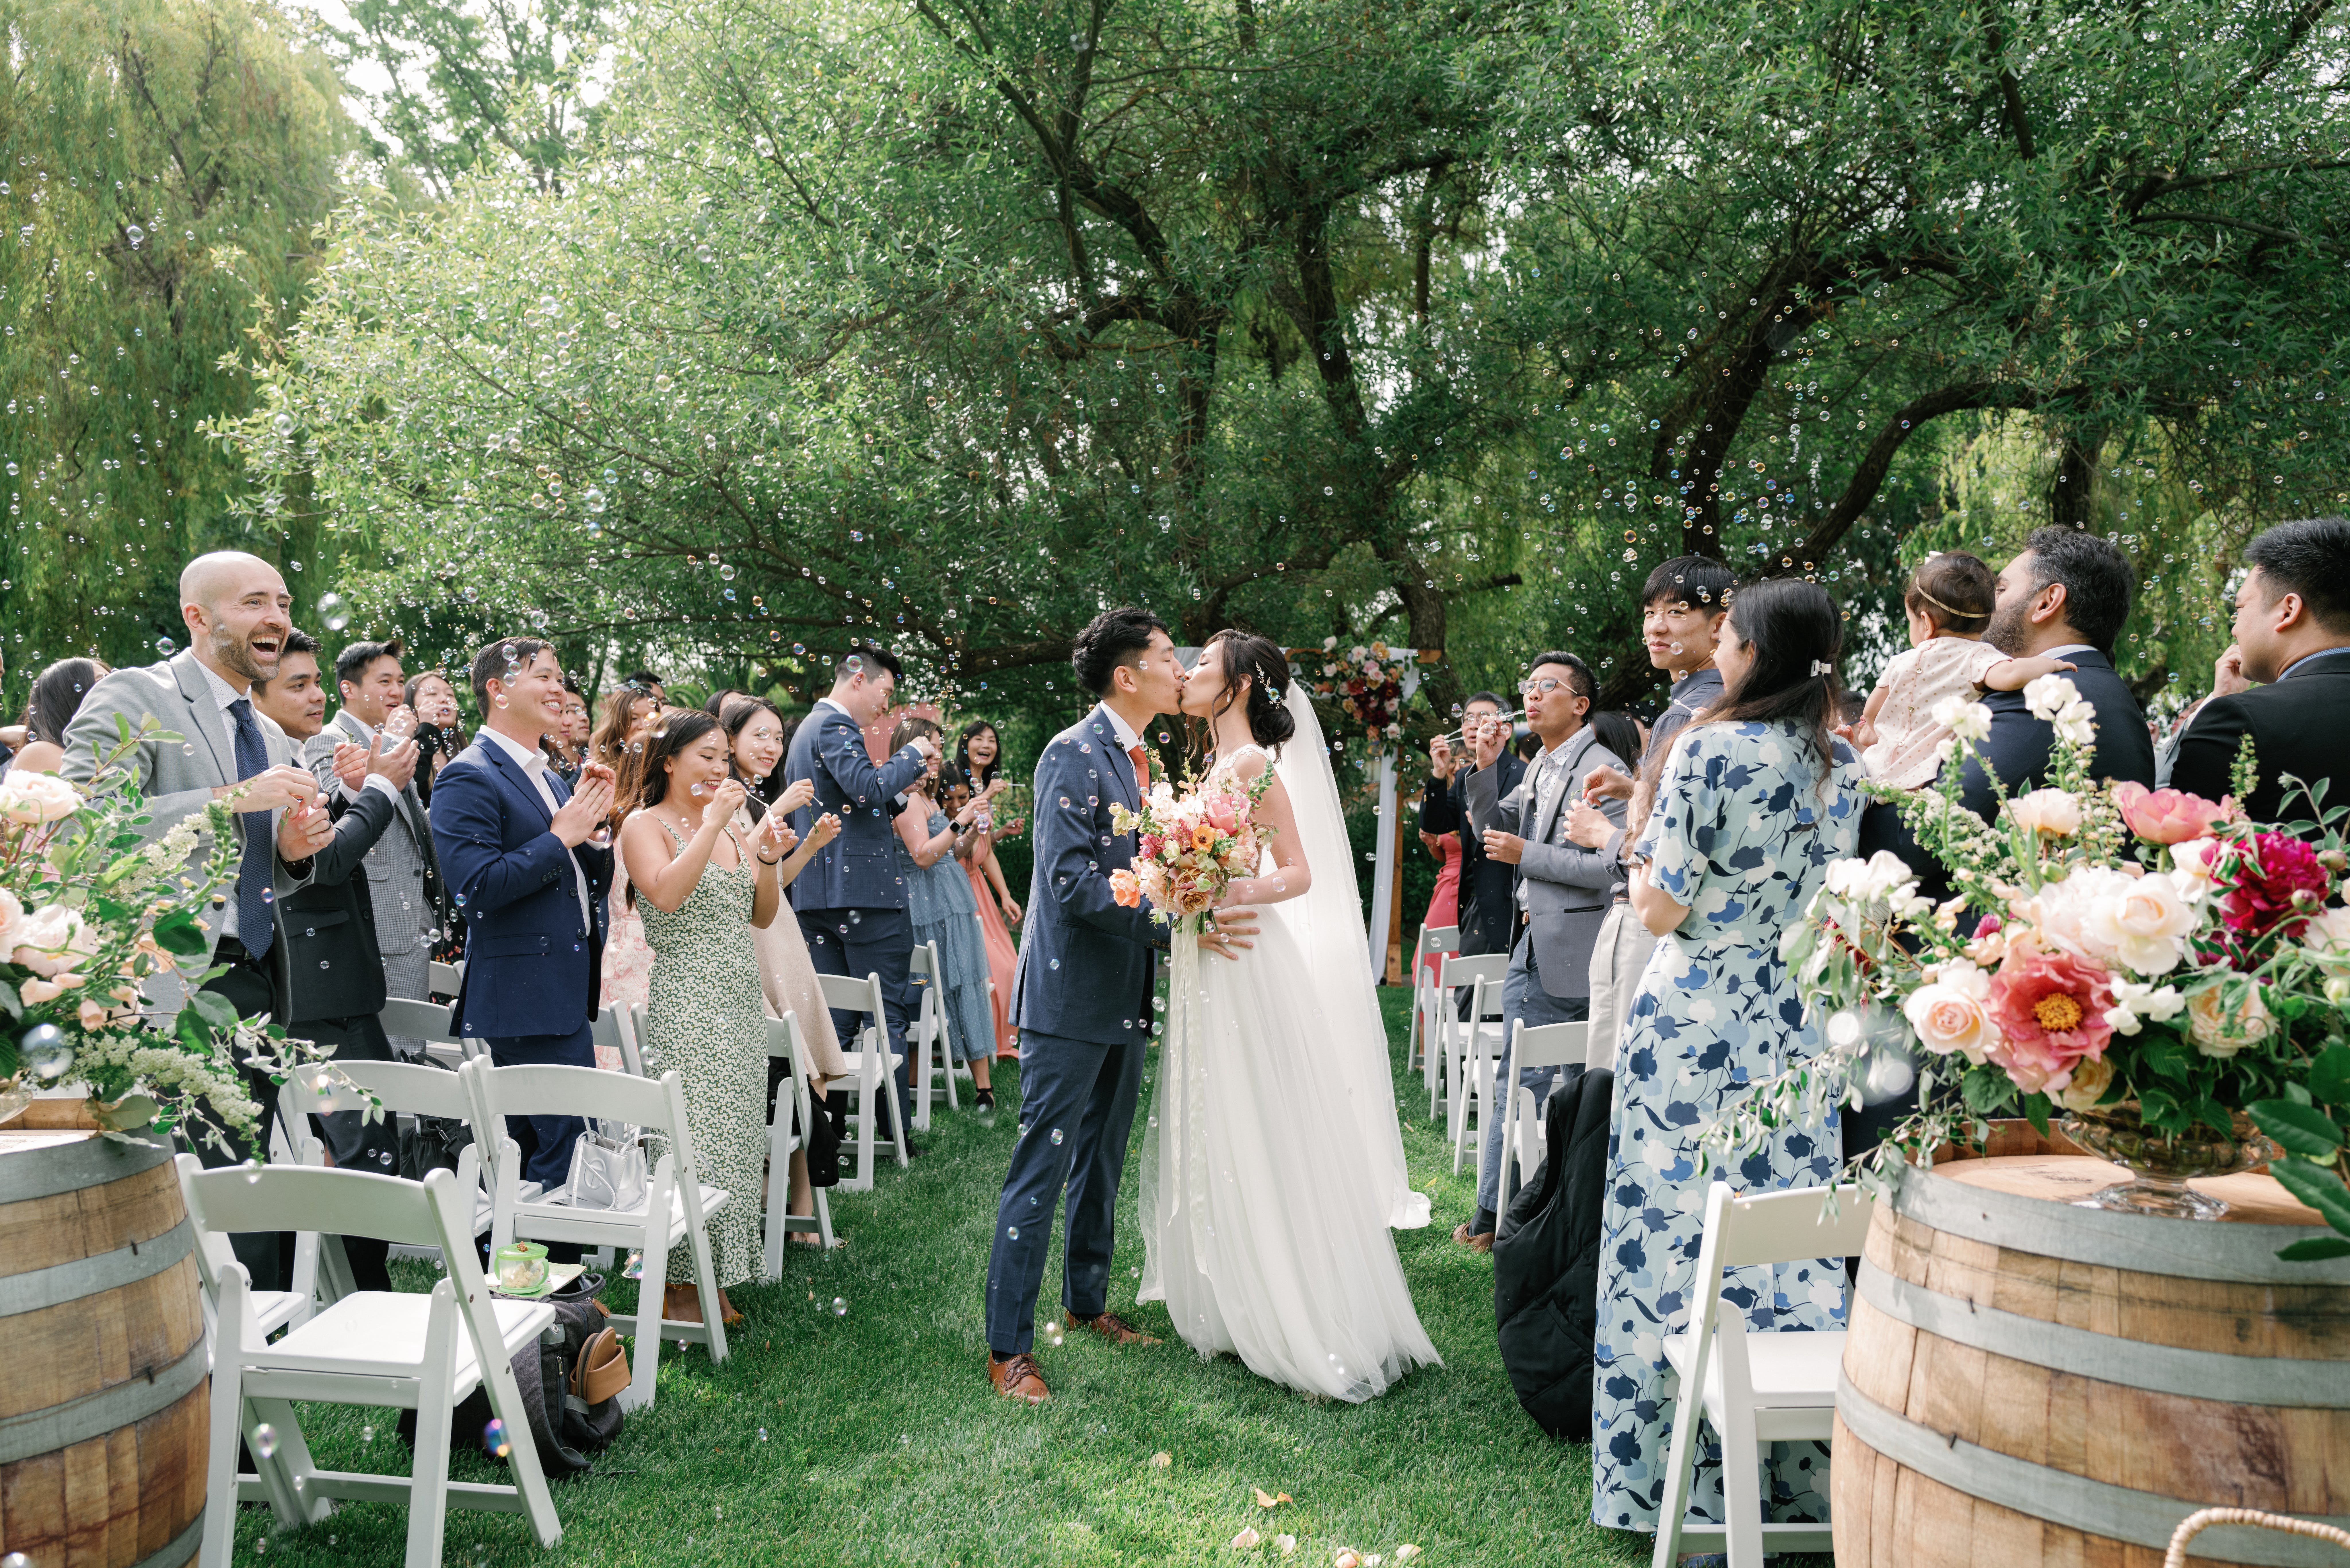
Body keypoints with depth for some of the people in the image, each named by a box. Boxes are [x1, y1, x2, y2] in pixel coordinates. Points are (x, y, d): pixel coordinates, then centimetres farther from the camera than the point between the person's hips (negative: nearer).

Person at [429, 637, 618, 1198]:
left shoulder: (550, 780, 18)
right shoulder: (469, 778, -10)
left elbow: (593, 883, 20)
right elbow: (477, 888, -21)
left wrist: (594, 823, 3)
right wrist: (559, 837, -15)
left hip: (566, 993, 9)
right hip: (525, 998, -9)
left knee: (526, 1145, 15)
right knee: (573, 1147, -10)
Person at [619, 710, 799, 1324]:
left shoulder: (733, 827, 15)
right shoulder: (646, 824, -4)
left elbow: (762, 916, 15)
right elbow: (667, 894, -22)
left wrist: (769, 858, -1)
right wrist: (712, 824, -20)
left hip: (741, 1003, 7)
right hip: (686, 1006, -7)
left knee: (734, 1140, 7)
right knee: (691, 1143, -7)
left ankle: (714, 1278, 17)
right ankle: (676, 1283, 4)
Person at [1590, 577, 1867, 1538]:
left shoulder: (1710, 749, -12)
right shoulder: (1845, 766, 6)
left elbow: (1662, 909, -12)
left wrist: (1640, 854, 6)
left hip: (1696, 1025, -6)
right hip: (1797, 1030, 6)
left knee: (1682, 1236, 3)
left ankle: (1685, 1483, 12)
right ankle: (1794, 1480, 21)